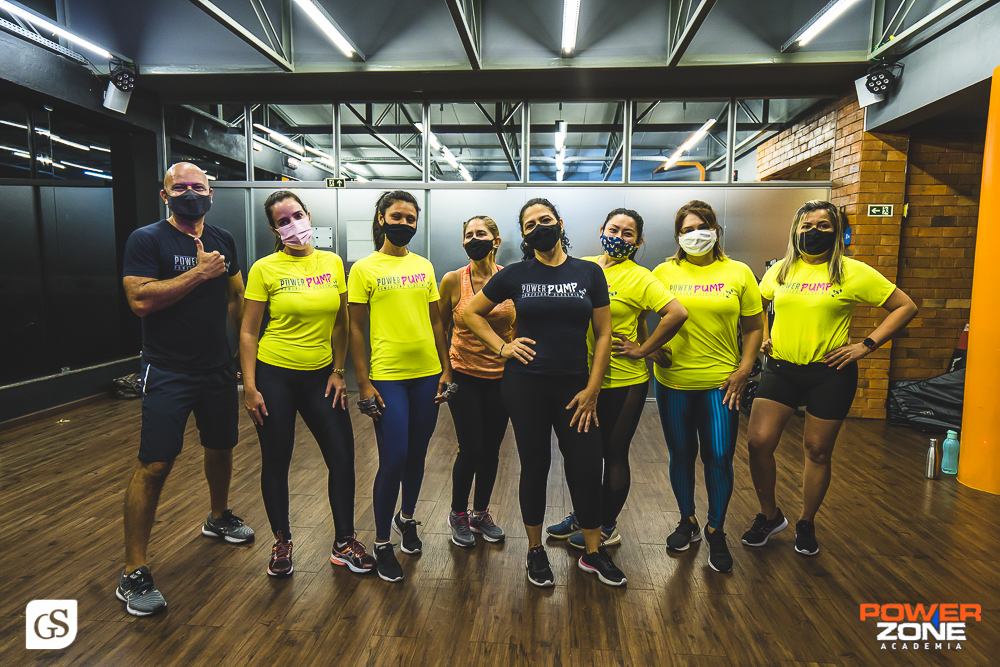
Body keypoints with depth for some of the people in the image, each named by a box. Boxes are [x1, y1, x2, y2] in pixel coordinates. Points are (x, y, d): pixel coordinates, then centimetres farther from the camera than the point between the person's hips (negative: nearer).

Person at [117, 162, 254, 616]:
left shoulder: (222, 240, 9)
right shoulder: (147, 239, -7)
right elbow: (140, 300, -20)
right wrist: (200, 272, -18)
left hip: (218, 369, 6)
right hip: (168, 372, -5)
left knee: (221, 447, 19)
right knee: (154, 466, -7)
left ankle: (219, 516, 45)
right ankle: (133, 574, 5)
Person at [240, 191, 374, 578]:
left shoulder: (333, 263, 3)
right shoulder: (265, 269, -6)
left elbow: (341, 323, 7)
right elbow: (248, 332, -4)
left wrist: (338, 371, 1)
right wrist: (250, 387, -9)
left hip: (321, 376, 3)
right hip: (275, 375, -3)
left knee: (342, 457, 3)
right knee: (276, 462, 8)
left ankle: (344, 543, 21)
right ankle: (281, 542, 30)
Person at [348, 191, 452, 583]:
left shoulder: (424, 267, 10)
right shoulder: (364, 269, -2)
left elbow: (435, 322, 13)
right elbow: (356, 330, -3)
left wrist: (445, 369, 8)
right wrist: (364, 383, -7)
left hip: (427, 374, 4)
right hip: (387, 376, -4)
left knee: (417, 455, 14)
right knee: (393, 460, -4)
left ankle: (406, 519, 39)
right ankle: (382, 543, 16)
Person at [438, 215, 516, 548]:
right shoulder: (452, 280, -5)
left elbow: (519, 326, 9)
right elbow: (440, 327, 5)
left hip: (501, 376, 2)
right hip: (464, 376, -2)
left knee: (491, 450, 11)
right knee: (471, 450, -1)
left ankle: (481, 513, 32)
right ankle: (457, 514, 24)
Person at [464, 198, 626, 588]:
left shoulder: (589, 273, 3)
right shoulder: (515, 275, 2)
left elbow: (603, 334, 3)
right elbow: (472, 312, 12)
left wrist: (592, 389, -2)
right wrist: (501, 347, -1)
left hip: (574, 386, 1)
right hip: (525, 384, 0)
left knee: (587, 468, 4)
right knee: (535, 466, 8)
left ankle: (594, 553, 25)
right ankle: (535, 552, 27)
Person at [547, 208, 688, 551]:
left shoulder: (639, 278, -12)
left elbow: (677, 313, -22)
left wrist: (643, 350, -17)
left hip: (623, 381, -5)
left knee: (613, 454, 9)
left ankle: (607, 527, 27)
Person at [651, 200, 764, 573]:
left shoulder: (738, 273, 4)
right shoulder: (664, 273, 4)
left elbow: (754, 327, 7)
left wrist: (743, 370, -2)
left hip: (721, 383, 0)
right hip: (674, 382, 1)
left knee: (719, 457, 0)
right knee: (681, 455, 11)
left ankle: (716, 531, 21)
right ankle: (687, 521, 31)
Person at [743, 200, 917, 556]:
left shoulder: (854, 272, -4)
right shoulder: (781, 269, 6)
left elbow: (905, 306, 0)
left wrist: (866, 346, -7)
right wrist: (762, 336, 10)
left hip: (830, 373, -2)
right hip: (781, 368, 3)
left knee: (817, 450, 8)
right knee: (758, 441, -5)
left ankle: (806, 524, 30)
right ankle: (770, 516, 18)